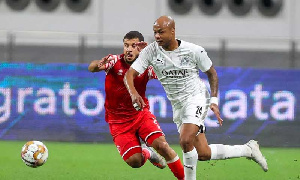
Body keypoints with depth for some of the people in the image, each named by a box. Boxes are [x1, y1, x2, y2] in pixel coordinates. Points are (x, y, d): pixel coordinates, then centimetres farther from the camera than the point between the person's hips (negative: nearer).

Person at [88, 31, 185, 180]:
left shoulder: (145, 67, -8)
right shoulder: (114, 62, -11)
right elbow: (91, 68, -27)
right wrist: (98, 65, -53)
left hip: (141, 114, 1)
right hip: (118, 121, -1)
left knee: (162, 145, -21)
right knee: (135, 162, -15)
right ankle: (146, 153, 22)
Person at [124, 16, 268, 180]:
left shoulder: (194, 51, -14)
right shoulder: (151, 51, -8)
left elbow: (212, 74, 1)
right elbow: (129, 74, -13)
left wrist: (214, 101, -8)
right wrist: (134, 94, -33)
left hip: (196, 98, -5)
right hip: (177, 105, 5)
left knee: (186, 141, -28)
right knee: (203, 154, 5)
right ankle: (247, 150, 24)